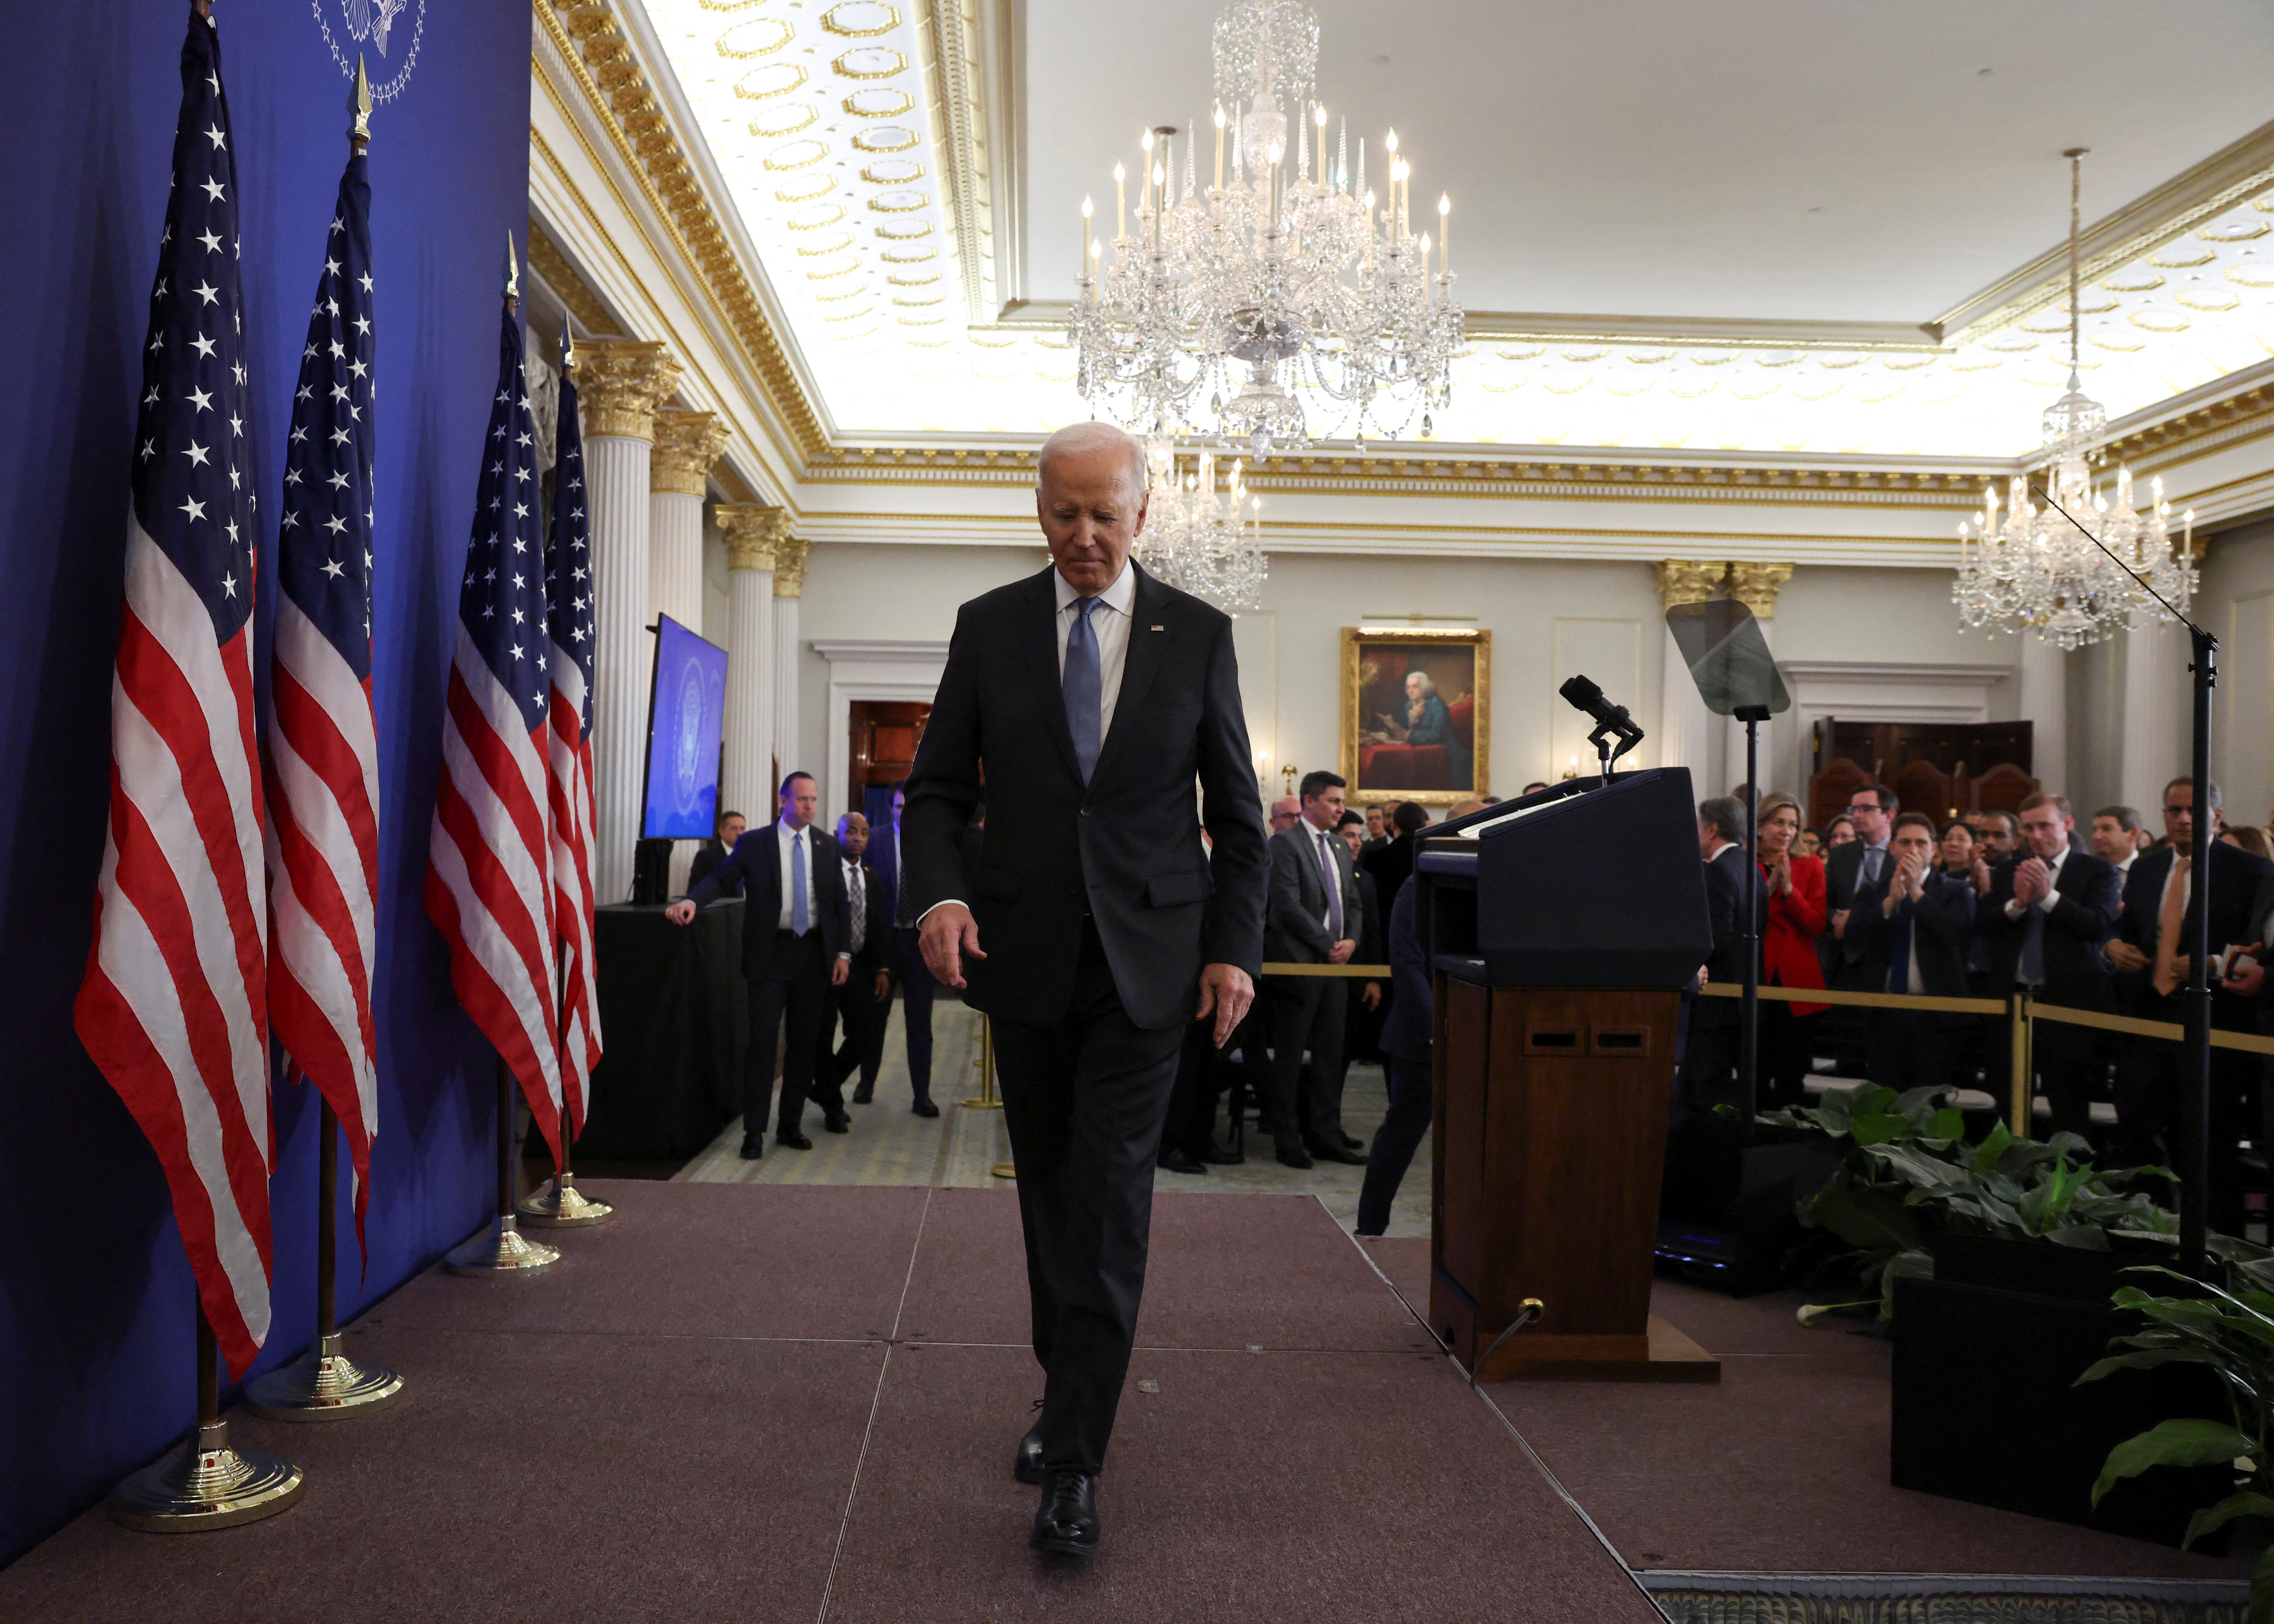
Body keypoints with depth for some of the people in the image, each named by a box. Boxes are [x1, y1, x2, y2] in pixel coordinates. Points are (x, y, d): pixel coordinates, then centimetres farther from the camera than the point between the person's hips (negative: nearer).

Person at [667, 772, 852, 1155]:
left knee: (804, 1044, 8)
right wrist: (691, 900, -28)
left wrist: (843, 952, 4)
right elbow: (720, 877, -7)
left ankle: (791, 1125, 18)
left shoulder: (826, 846, 8)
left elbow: (839, 903, 10)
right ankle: (754, 1132, 2)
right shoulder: (754, 843, 0)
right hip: (771, 954, -3)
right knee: (762, 1042, -5)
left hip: (813, 953, 3)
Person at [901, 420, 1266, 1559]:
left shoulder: (1198, 634, 3)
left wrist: (1236, 948, -4)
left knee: (1110, 1196, -6)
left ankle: (1073, 1461, 1)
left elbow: (1236, 811, 5)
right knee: (1047, 1189, 12)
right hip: (1025, 951, 2)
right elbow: (939, 787, 5)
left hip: (1145, 958, -1)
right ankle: (1066, 1387, 31)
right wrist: (937, 891, -14)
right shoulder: (988, 627, 4)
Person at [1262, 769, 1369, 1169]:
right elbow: (1288, 905, -15)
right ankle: (1288, 1141, 8)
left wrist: (1351, 941, 0)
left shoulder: (1340, 848, 18)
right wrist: (1327, 945, -12)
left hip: (1336, 963, 7)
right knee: (1290, 1056, 1)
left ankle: (1325, 1137, 16)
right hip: (1299, 963, -7)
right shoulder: (1284, 844, -7)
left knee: (1331, 1054, 9)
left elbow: (1354, 903, 19)